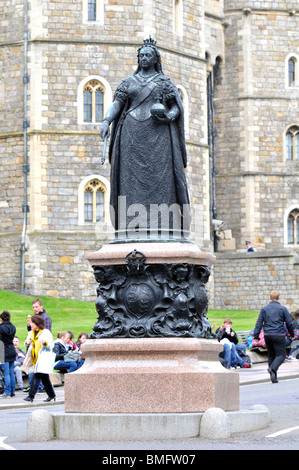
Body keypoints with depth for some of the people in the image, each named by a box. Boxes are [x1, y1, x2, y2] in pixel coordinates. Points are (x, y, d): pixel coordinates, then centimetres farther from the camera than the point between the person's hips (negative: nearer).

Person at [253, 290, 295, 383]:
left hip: (267, 335, 4)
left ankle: (274, 378, 12)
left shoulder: (264, 309, 7)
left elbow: (259, 323, 3)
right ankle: (273, 369, -28)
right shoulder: (283, 309, -1)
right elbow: (289, 323, 1)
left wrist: (255, 335, 4)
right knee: (281, 355, -1)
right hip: (279, 335, -4)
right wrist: (292, 334, 14)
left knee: (271, 355, 13)